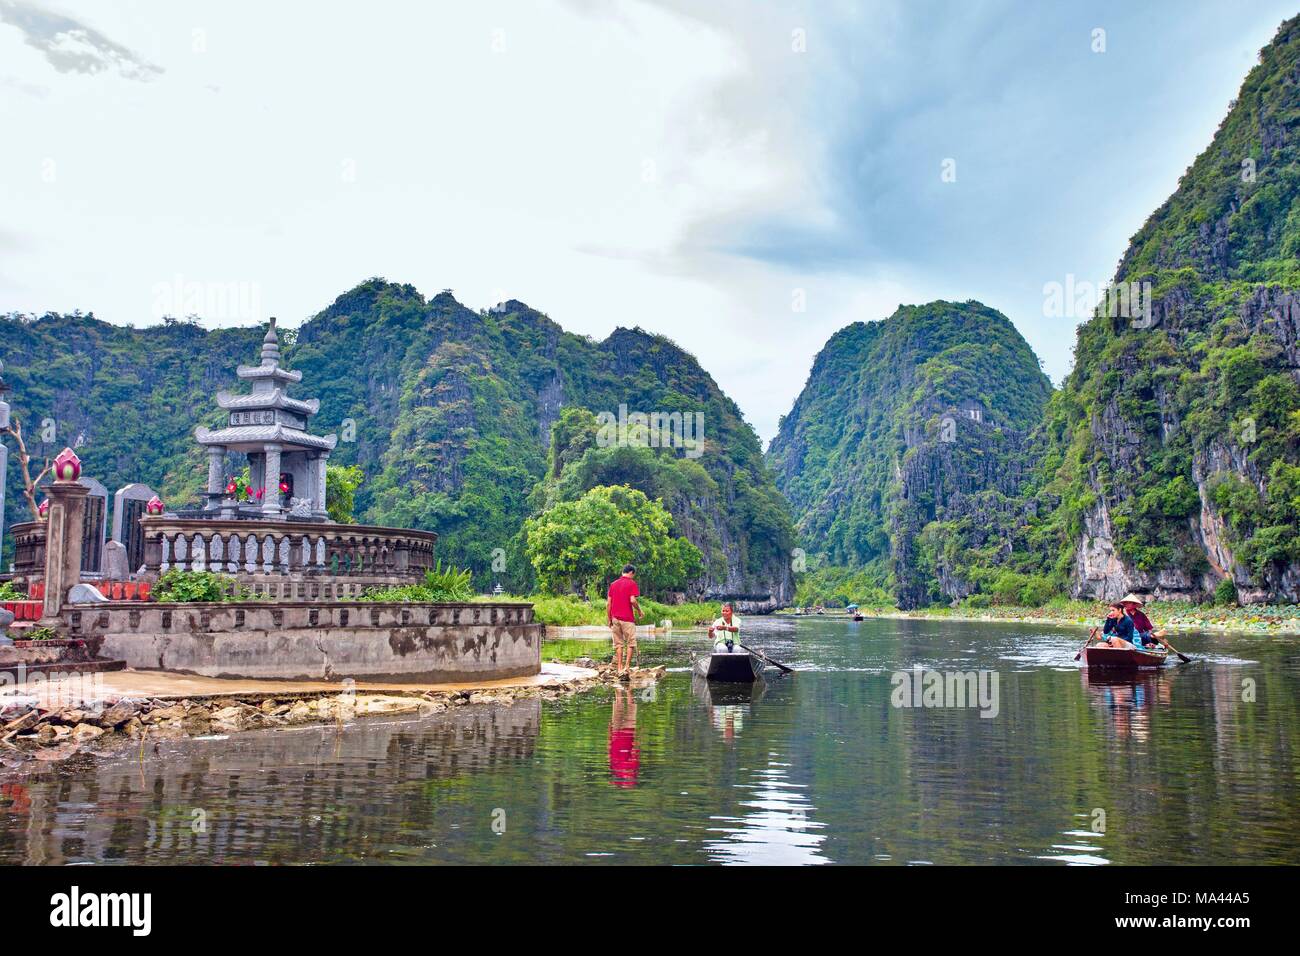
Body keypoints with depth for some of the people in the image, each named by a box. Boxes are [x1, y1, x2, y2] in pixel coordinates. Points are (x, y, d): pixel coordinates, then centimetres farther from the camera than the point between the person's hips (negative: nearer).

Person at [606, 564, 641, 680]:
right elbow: (632, 600, -15)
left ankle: (619, 669, 8)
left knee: (618, 644, 9)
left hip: (615, 618, 5)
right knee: (631, 643, 3)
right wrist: (639, 610, 2)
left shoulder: (613, 584, 13)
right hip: (628, 618, -5)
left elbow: (608, 603, 10)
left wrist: (609, 619, 14)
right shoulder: (631, 583, -3)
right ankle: (627, 667, -5)